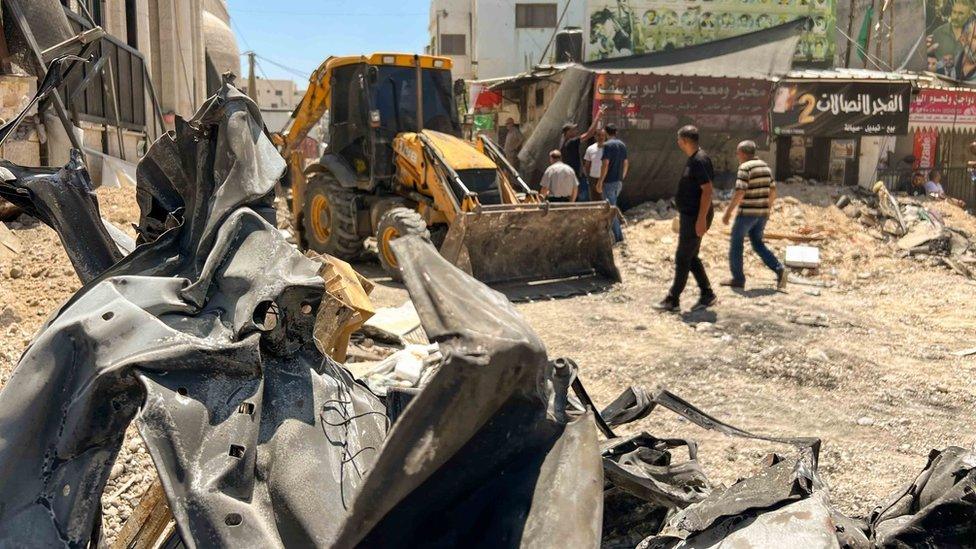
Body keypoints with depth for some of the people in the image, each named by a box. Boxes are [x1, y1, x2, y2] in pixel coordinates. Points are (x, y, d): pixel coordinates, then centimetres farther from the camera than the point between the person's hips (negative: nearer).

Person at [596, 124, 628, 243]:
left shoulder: (608, 145, -14)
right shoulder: (622, 145, 10)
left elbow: (605, 164, -19)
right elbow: (626, 163, 14)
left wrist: (600, 182, -16)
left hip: (609, 181, -8)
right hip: (619, 182, 8)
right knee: (612, 206, 20)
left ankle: (618, 236, -2)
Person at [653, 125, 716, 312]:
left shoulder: (700, 161, -17)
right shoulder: (693, 159, 14)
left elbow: (707, 190, -23)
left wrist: (701, 219, -25)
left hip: (695, 218, -10)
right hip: (688, 215, 10)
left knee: (682, 258, -3)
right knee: (691, 258, 14)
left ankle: (673, 300, 4)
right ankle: (707, 295, 20)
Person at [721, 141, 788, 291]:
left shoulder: (745, 167, -13)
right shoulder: (765, 167, 11)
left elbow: (739, 193, -21)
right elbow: (773, 191, 14)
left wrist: (728, 212, -15)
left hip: (747, 212, -7)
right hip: (762, 212, 7)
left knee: (736, 243, 7)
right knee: (758, 244, 17)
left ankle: (738, 278, 11)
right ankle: (779, 269, -1)